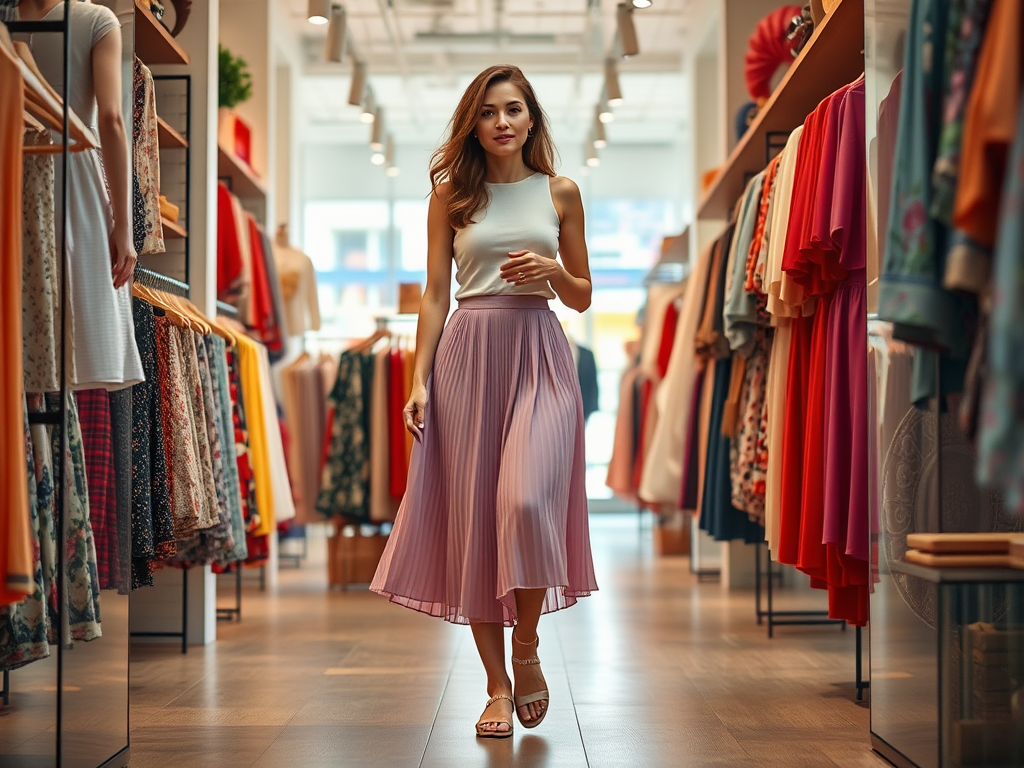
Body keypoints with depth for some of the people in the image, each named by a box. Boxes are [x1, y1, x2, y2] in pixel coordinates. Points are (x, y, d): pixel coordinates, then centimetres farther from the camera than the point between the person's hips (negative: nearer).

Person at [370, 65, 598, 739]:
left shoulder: (560, 192, 9)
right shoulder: (451, 194, 9)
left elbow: (583, 297, 14)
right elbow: (436, 292, 7)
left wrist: (552, 270, -7)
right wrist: (420, 379, -2)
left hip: (540, 354, -1)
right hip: (468, 355, 1)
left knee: (527, 501, -21)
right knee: (473, 514, 0)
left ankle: (527, 645, 5)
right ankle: (498, 683, 10)